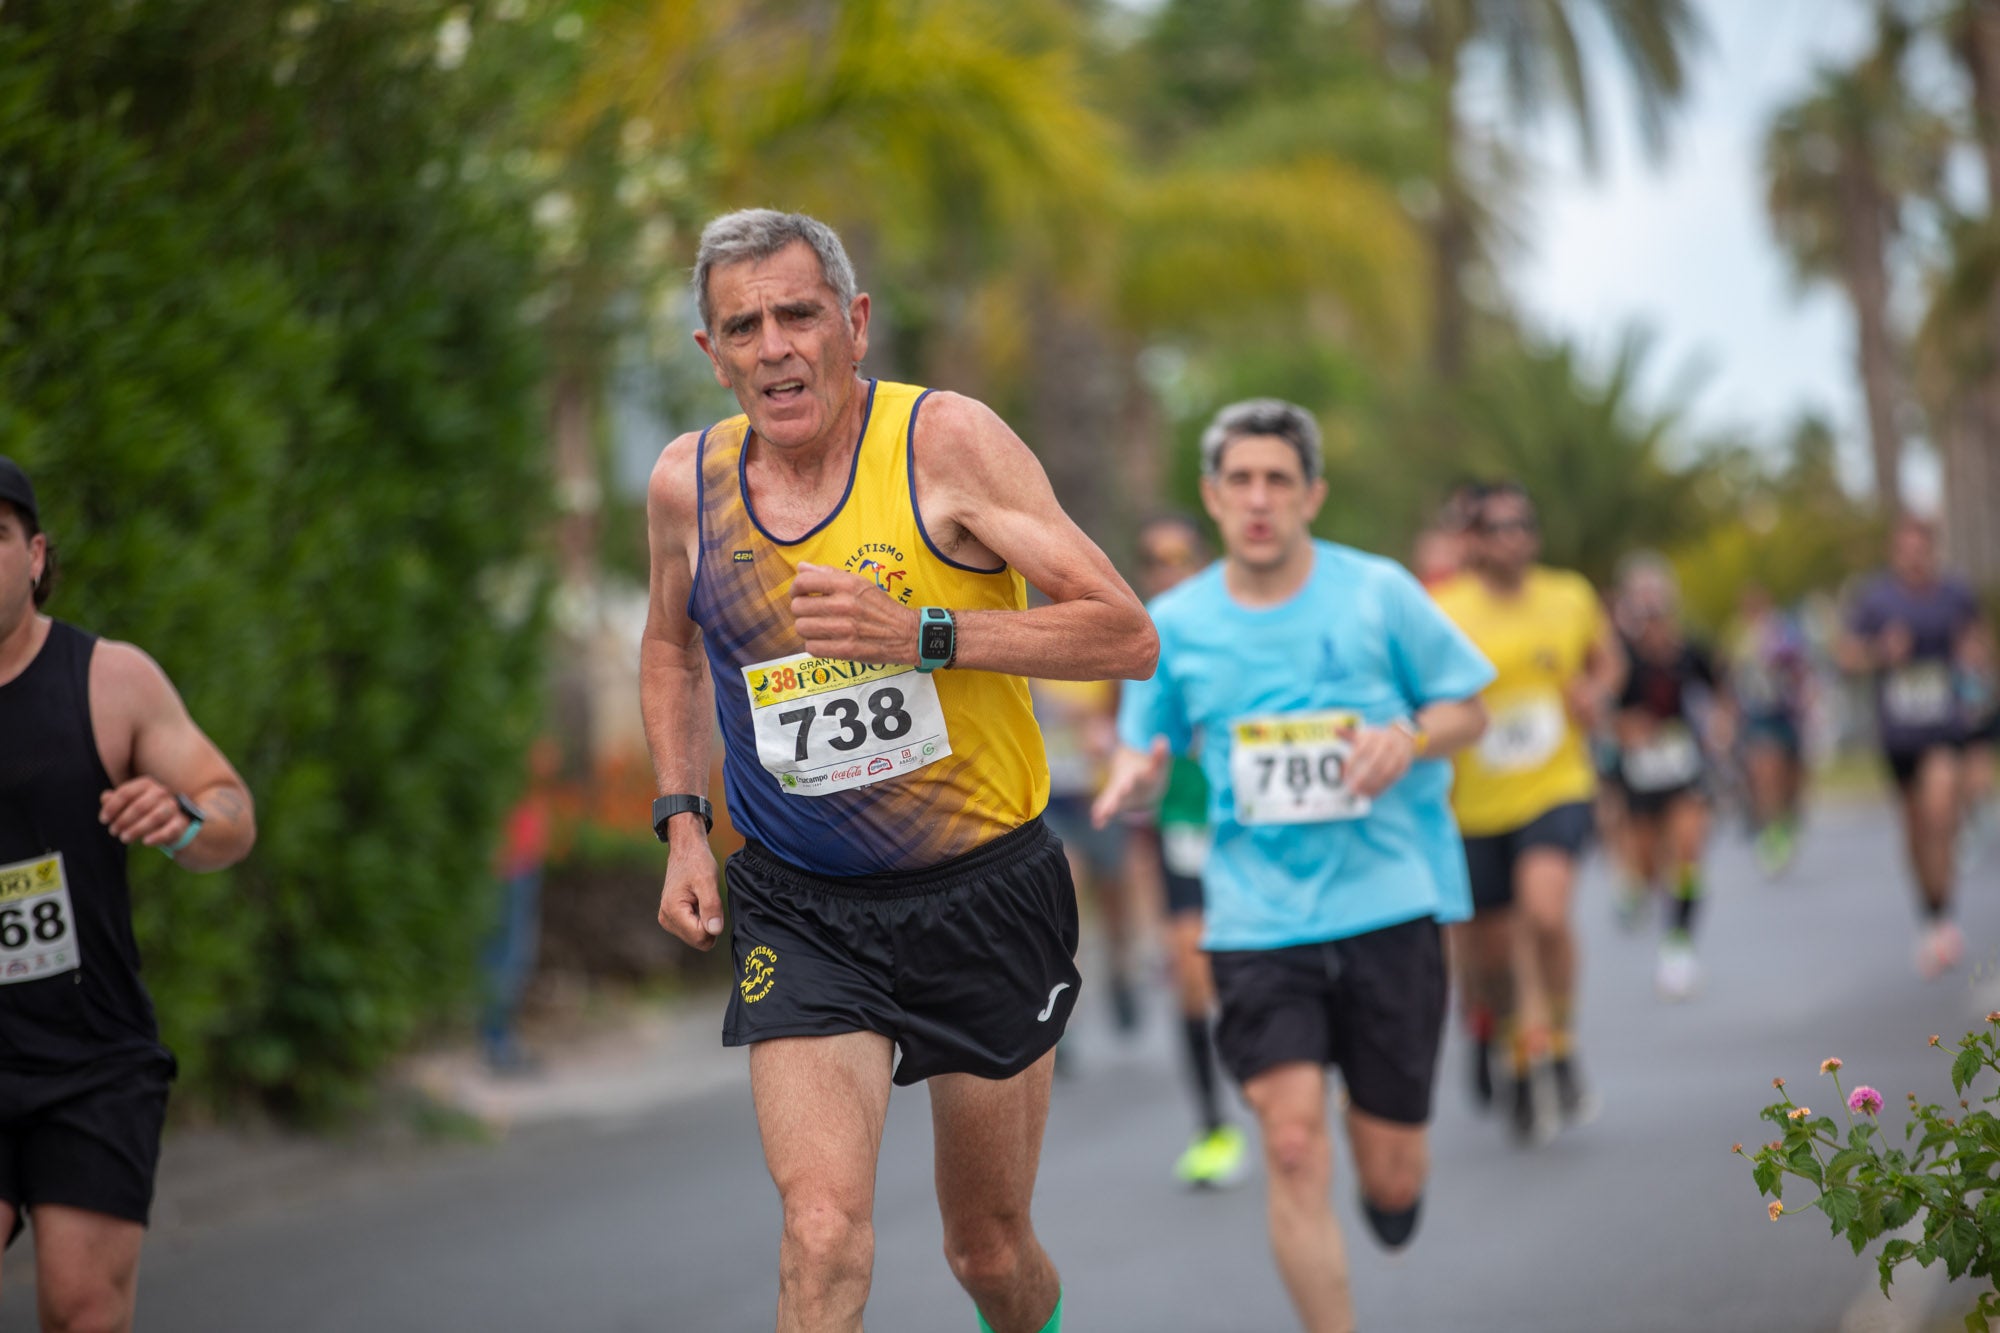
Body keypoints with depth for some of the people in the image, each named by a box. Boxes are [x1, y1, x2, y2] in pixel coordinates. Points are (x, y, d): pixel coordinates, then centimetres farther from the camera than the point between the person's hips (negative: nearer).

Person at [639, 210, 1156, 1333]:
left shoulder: (945, 441, -13)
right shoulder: (687, 483, -1)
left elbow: (1128, 635, -17)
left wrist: (924, 636, -28)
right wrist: (683, 823, 9)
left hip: (982, 898, -1)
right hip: (798, 910, 1)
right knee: (824, 1240, -19)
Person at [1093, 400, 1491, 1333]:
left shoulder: (1379, 593, 0)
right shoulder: (1174, 624, 4)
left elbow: (1467, 707, 8)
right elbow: (1146, 754, 12)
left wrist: (1409, 738, -14)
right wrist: (1132, 783, -13)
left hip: (1388, 905, 0)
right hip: (1257, 921, 0)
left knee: (1392, 1177, 5)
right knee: (1292, 1143, -17)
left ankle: (1389, 1195, 43)